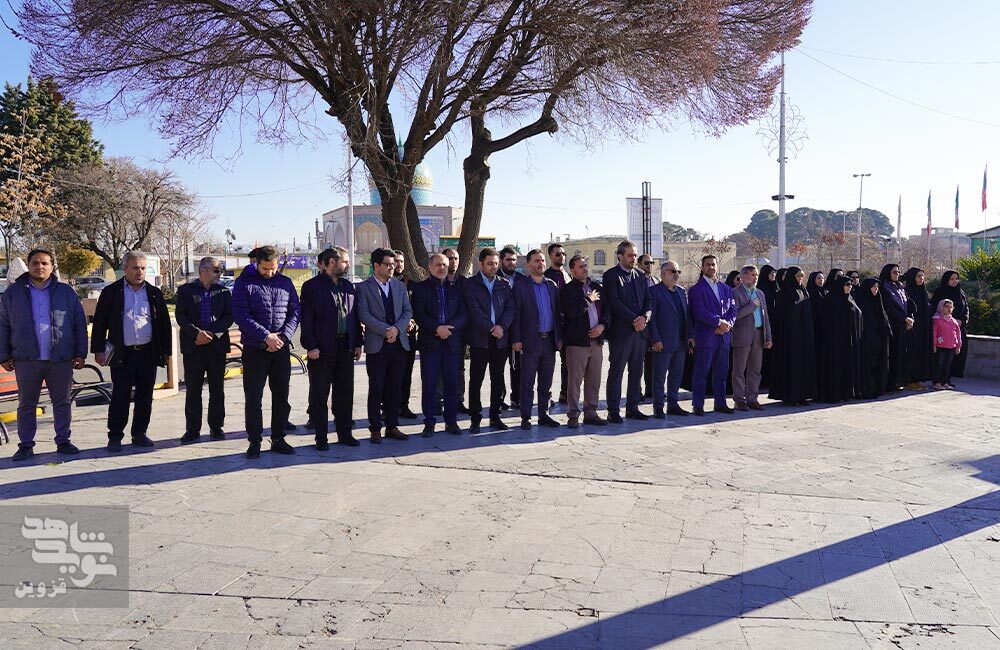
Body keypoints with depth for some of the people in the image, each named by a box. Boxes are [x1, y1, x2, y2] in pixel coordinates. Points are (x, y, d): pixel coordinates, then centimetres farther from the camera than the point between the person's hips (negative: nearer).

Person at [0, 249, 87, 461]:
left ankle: (63, 441, 17)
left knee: (62, 402, 6)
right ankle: (26, 445, 16)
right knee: (26, 405, 8)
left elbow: (80, 323, 6)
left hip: (61, 359, 0)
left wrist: (80, 354, 1)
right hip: (27, 360, 0)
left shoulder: (66, 292, 5)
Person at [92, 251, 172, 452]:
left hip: (148, 353, 3)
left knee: (145, 396, 8)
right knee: (120, 397, -1)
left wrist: (165, 351, 7)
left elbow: (164, 324, 11)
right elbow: (100, 322, 3)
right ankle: (114, 437, 9)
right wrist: (98, 349, -2)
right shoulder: (111, 292, 3)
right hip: (122, 354, -3)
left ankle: (140, 434, 20)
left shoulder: (154, 293, 10)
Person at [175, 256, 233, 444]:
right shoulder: (186, 290, 5)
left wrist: (212, 333, -12)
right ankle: (192, 430, 8)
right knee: (193, 389, 2)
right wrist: (196, 333, -17)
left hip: (217, 345, 1)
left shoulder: (223, 291, 8)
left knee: (217, 389, 6)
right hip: (192, 346, -1)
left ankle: (216, 427, 16)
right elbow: (180, 316, -3)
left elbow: (229, 316, 1)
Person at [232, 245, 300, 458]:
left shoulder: (285, 283, 8)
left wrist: (283, 336, -12)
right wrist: (266, 336, -18)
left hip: (282, 348, 3)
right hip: (254, 349, -3)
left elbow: (295, 311, 4)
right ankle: (254, 441, 12)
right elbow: (241, 315, -11)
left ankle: (278, 439, 19)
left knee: (281, 396, 8)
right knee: (253, 397, 2)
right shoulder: (244, 283, -3)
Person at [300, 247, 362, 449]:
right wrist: (310, 346, -14)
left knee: (345, 393, 11)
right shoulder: (312, 286, -5)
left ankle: (344, 433, 21)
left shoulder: (348, 286, 13)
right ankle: (321, 437, 12)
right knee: (319, 395, 3)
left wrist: (357, 343, 10)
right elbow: (307, 319, -8)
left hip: (346, 347, 6)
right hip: (322, 349, -5)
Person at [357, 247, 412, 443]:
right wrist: (385, 330, -18)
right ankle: (375, 429, 11)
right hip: (376, 345, -4)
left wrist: (397, 328, -11)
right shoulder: (364, 287, -1)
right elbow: (364, 315, -11)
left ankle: (392, 427, 18)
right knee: (376, 389, 1)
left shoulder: (400, 286, 13)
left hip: (399, 343, 4)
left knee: (395, 388, 9)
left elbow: (408, 311, 7)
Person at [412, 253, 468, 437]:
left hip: (453, 342, 2)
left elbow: (464, 313, 3)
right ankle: (429, 423, 9)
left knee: (451, 384, 5)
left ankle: (451, 421, 15)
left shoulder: (456, 289, 13)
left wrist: (449, 327, -13)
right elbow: (418, 314, -6)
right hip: (429, 343, -2)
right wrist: (437, 328, -18)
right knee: (429, 384, 1)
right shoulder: (420, 288, 5)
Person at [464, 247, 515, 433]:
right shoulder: (471, 284, 0)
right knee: (476, 380, 1)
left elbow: (510, 308, 4)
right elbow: (475, 311, -9)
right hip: (479, 339, -3)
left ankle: (495, 416, 18)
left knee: (498, 379, 8)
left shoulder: (504, 284, 11)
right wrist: (490, 329, -15)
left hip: (501, 339, 3)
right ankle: (475, 418, 9)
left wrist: (502, 326, -13)